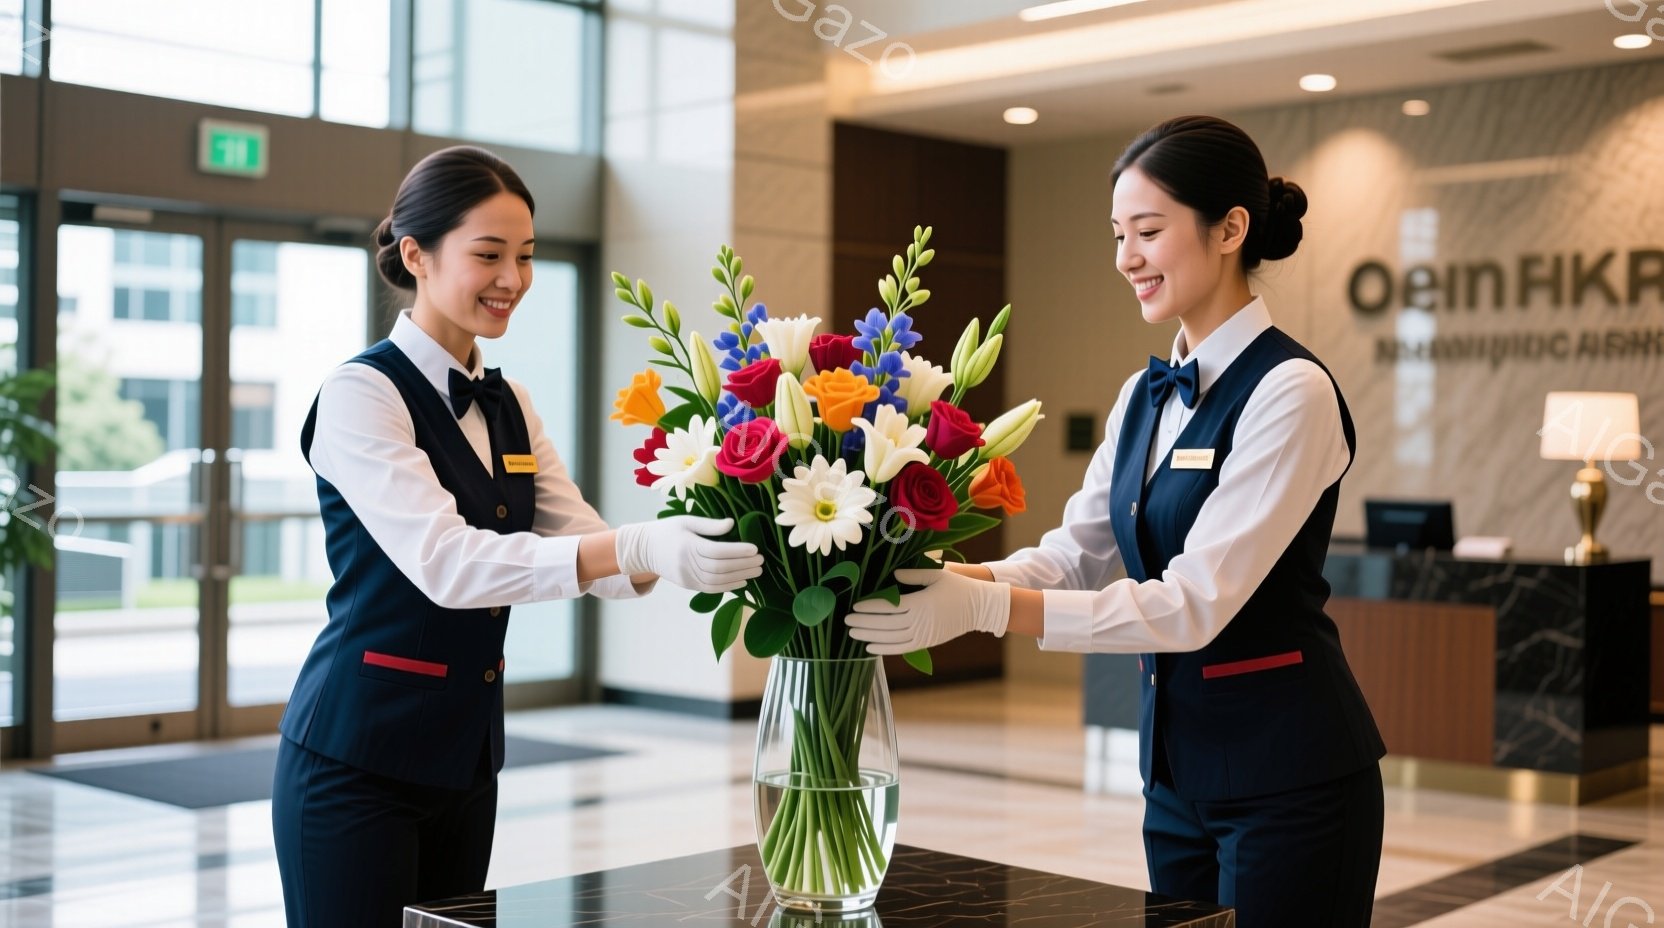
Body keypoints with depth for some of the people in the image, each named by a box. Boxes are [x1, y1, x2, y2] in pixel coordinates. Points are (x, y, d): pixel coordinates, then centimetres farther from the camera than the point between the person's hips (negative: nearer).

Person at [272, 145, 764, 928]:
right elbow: (443, 562, -26)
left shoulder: (507, 404, 10)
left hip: (465, 752, 7)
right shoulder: (362, 393, -14)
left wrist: (709, 549, -16)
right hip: (357, 756, -7)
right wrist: (641, 549, -37)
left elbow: (583, 543, 3)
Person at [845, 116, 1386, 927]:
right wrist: (946, 582, -12)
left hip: (1287, 775, -7)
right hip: (1178, 768, 7)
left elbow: (1196, 602, -24)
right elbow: (1074, 554, 5)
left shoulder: (1290, 391, -17)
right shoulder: (1146, 394, 8)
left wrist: (987, 606, -29)